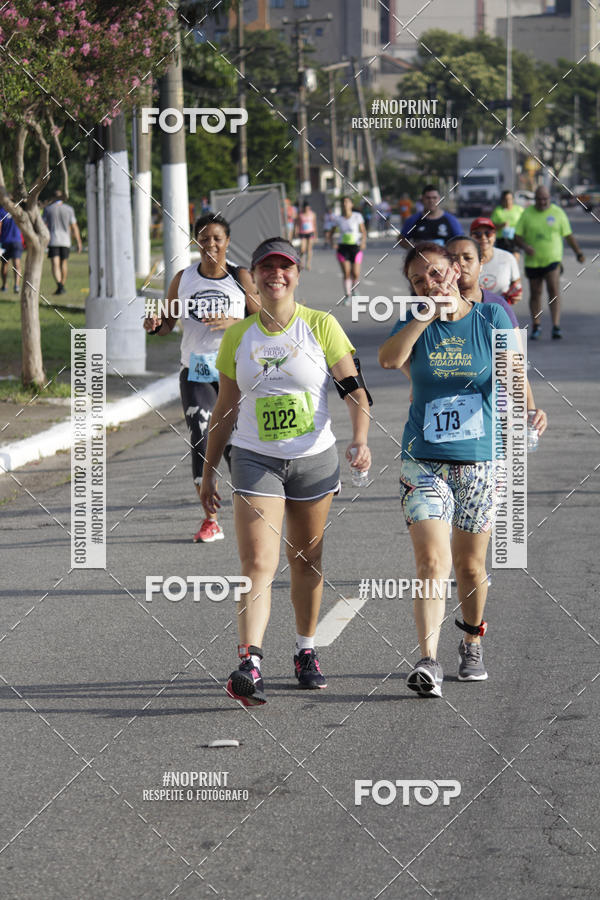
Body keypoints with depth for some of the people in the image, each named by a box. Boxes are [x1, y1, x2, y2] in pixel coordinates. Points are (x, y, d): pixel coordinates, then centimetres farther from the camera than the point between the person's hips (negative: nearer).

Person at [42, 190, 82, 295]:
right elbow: (74, 227, 0)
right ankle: (62, 286, 26)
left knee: (55, 264, -7)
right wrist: (79, 242, 4)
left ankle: (59, 285, -27)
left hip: (53, 240, -1)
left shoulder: (48, 209, 1)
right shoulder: (69, 209, 1)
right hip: (65, 240, 1)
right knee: (64, 263, 18)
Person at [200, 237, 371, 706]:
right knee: (258, 564, -13)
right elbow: (225, 409, 11)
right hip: (255, 458, 0)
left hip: (314, 457, 0)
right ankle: (250, 666, -23)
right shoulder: (238, 336, 3)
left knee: (306, 560, 12)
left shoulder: (321, 326, -2)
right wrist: (209, 470, 12)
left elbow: (354, 389, -6)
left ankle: (306, 653, 29)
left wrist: (360, 440, -22)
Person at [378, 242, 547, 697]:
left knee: (470, 566, 12)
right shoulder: (415, 322, 2)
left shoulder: (491, 317, 0)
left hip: (481, 460, 0)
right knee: (431, 562, -15)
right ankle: (428, 662, -20)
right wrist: (429, 314, -22)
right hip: (425, 461, 0)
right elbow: (389, 359, -19)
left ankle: (472, 644, 36)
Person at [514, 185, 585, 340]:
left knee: (554, 290, -16)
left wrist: (578, 253, 2)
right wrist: (525, 246, -18)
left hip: (553, 259, -2)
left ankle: (556, 326, -18)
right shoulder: (527, 213, 3)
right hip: (533, 261, 2)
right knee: (535, 293, 9)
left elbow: (568, 236, 9)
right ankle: (536, 327, 23)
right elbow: (517, 237, 2)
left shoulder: (558, 213, 2)